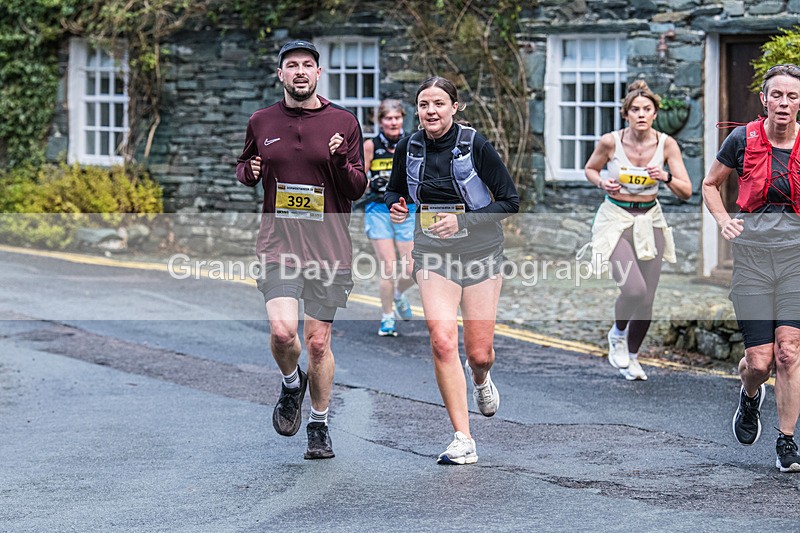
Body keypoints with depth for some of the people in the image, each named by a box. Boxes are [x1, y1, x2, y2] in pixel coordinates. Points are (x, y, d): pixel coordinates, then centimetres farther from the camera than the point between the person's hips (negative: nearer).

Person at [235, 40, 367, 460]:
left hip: (328, 247, 0)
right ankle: (291, 384, 15)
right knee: (282, 331, -18)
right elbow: (244, 167, 22)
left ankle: (319, 426, 21)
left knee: (317, 342, 3)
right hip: (278, 242, 0)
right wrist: (248, 171, -1)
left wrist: (340, 162, -16)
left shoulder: (342, 122, 2)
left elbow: (358, 190, 4)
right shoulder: (261, 122, 7)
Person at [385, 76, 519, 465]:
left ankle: (480, 379, 42)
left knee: (479, 353, 1)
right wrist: (397, 207, -7)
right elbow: (395, 190, 17)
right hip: (433, 255, 2)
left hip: (479, 253, -2)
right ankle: (463, 440, -9)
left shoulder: (475, 145, -12)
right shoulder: (409, 148, -1)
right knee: (442, 342, -15)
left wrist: (462, 221, -20)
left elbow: (510, 202, -10)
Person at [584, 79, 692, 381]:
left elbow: (686, 192, -6)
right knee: (634, 289, -22)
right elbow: (589, 169, 8)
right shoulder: (610, 142, -11)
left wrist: (666, 178, -25)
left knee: (646, 301, 5)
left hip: (650, 221, 3)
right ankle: (617, 334, 11)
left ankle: (631, 356, 31)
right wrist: (603, 183, -12)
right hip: (616, 220, -3)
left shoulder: (666, 144, -7)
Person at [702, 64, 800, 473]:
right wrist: (724, 221, -1)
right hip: (751, 251, 0)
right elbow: (710, 185, 15)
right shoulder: (742, 140, -1)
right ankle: (749, 396, 34)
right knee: (760, 360, -3)